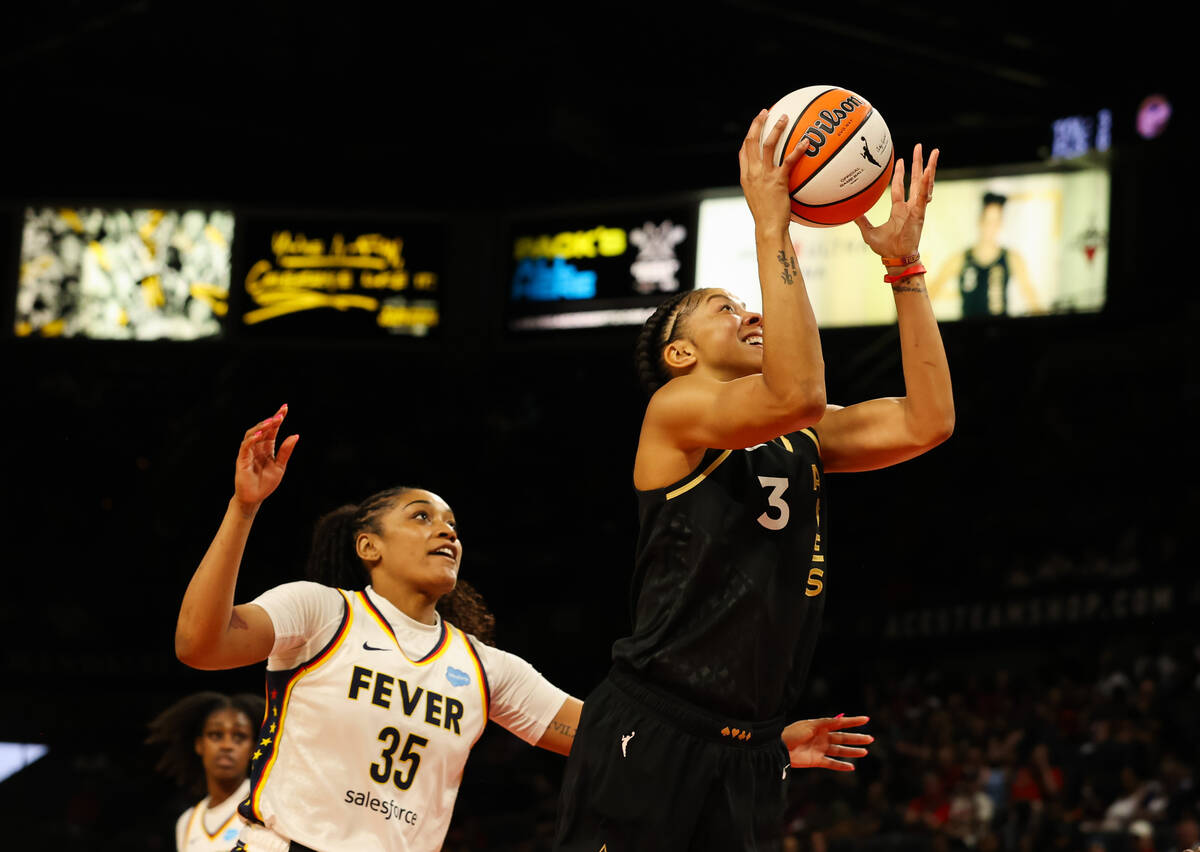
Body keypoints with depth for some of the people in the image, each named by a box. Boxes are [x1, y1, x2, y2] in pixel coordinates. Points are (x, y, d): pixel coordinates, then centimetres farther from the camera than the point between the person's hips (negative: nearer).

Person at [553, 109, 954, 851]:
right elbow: (795, 394, -22)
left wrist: (904, 266, 3)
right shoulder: (675, 408, -3)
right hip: (650, 734, -7)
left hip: (751, 753, 7)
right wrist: (772, 226, -19)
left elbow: (925, 423, 5)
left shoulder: (802, 441, 18)